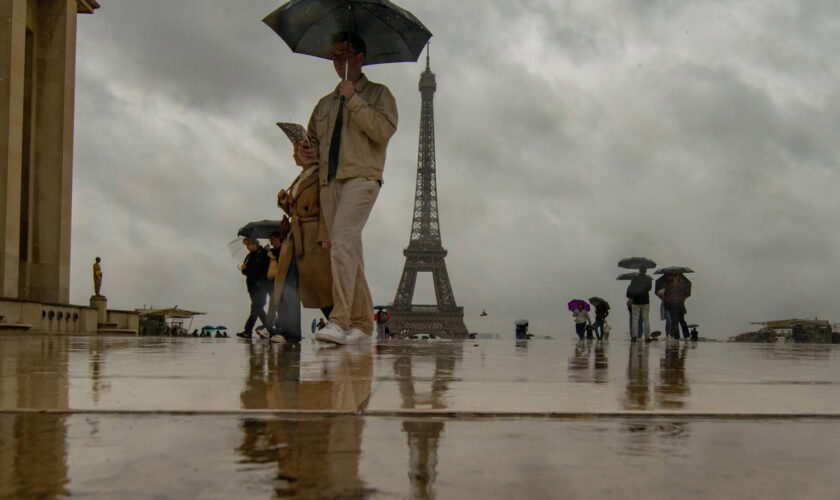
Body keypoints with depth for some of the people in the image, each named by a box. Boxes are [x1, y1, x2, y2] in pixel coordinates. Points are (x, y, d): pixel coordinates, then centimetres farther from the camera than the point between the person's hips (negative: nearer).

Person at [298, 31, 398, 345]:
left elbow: (385, 131, -7)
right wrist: (309, 152, 5)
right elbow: (313, 139, 29)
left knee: (343, 241, -24)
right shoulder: (325, 104, 26)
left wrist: (354, 100, -9)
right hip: (329, 181, 6)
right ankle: (362, 323, 9)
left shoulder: (378, 94, 10)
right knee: (347, 250, 4)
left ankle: (339, 321, -31)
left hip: (361, 177, -6)